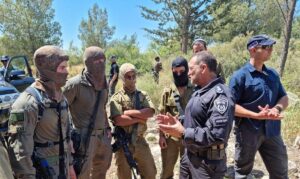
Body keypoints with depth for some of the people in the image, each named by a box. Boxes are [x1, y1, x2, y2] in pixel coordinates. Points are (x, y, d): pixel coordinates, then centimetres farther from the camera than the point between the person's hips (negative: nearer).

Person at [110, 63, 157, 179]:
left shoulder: (143, 95, 5)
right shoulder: (117, 98, -7)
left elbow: (150, 112, -13)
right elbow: (118, 120, -22)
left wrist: (129, 113, -18)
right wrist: (140, 118, -14)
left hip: (140, 142, 3)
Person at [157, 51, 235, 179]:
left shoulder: (220, 95, -23)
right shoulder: (199, 92, 11)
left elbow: (217, 135, -31)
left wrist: (183, 133, -26)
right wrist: (175, 122, 2)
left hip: (207, 162, -9)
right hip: (189, 155, 9)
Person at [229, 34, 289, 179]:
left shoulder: (273, 74, 8)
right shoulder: (240, 76, -12)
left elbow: (284, 97, 11)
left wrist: (277, 108, -11)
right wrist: (256, 115, -23)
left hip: (272, 131, 6)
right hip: (248, 131, -6)